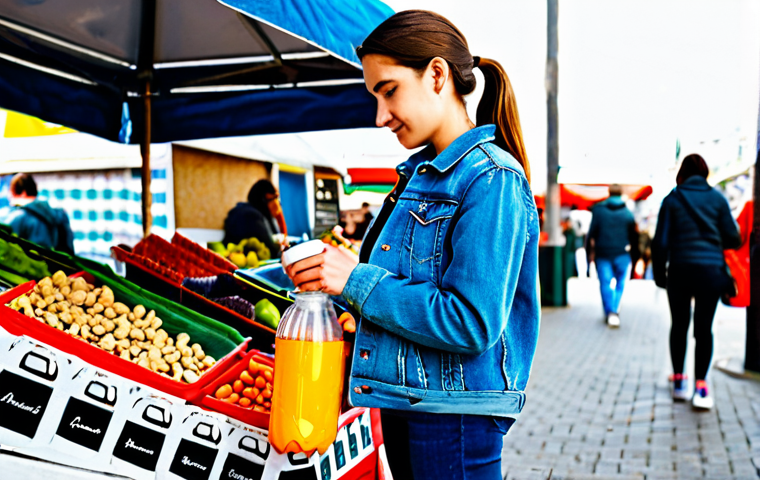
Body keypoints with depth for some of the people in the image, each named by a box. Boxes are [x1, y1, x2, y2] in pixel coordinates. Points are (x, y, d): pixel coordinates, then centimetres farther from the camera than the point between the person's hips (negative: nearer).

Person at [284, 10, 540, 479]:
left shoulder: (491, 180, -18)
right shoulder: (420, 173, 11)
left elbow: (471, 324, -24)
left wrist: (357, 281, -21)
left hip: (457, 415, -9)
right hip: (405, 399, 9)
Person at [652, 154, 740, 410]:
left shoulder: (672, 199, 1)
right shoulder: (717, 198, 3)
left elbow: (660, 242, -2)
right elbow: (733, 239, 4)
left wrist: (659, 273, 7)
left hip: (680, 271, 0)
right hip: (711, 272, 0)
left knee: (679, 325, 13)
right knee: (704, 328, 3)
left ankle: (678, 380, 17)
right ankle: (700, 386, -4)